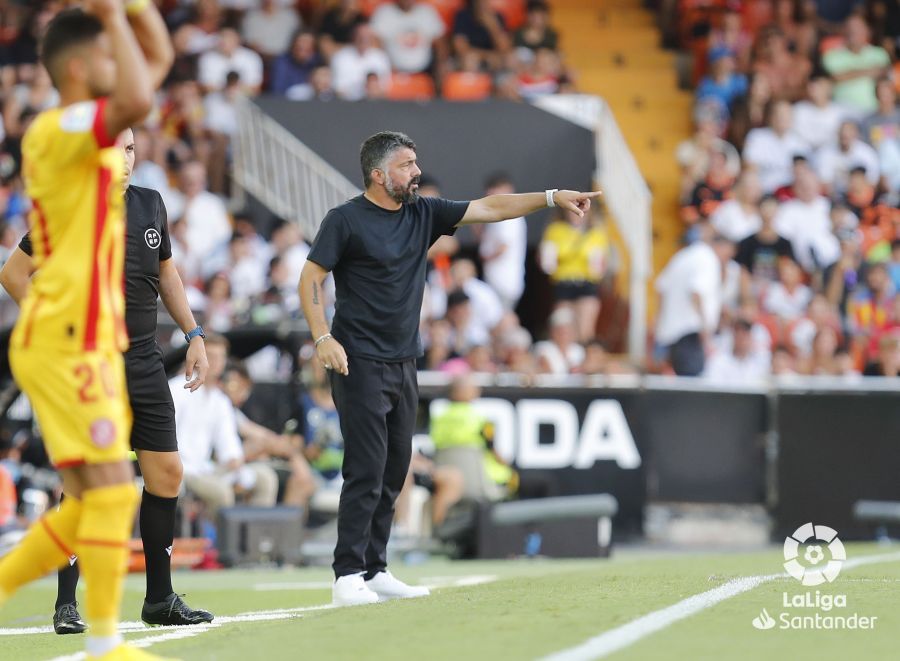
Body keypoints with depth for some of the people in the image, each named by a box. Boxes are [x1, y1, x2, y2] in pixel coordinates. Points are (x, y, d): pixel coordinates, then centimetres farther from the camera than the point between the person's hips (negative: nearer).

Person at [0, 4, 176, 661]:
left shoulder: (91, 130, 15)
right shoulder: (55, 130, -13)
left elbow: (159, 60, 27)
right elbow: (137, 100, -32)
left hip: (90, 341, 10)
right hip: (64, 341, -10)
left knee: (93, 504, 10)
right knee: (113, 490, -13)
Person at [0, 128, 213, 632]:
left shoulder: (150, 205, 8)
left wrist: (194, 334, 16)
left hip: (146, 363, 6)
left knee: (166, 475, 5)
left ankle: (160, 598, 15)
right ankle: (67, 604, -2)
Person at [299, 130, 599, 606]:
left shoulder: (423, 214, 11)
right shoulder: (345, 220, -6)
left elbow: (487, 209, 11)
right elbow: (310, 278, -7)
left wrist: (553, 198, 4)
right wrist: (322, 337, -19)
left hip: (403, 365, 7)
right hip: (359, 365, -7)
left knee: (394, 472, 7)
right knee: (366, 470, -11)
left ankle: (375, 572, 13)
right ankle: (348, 576, -9)